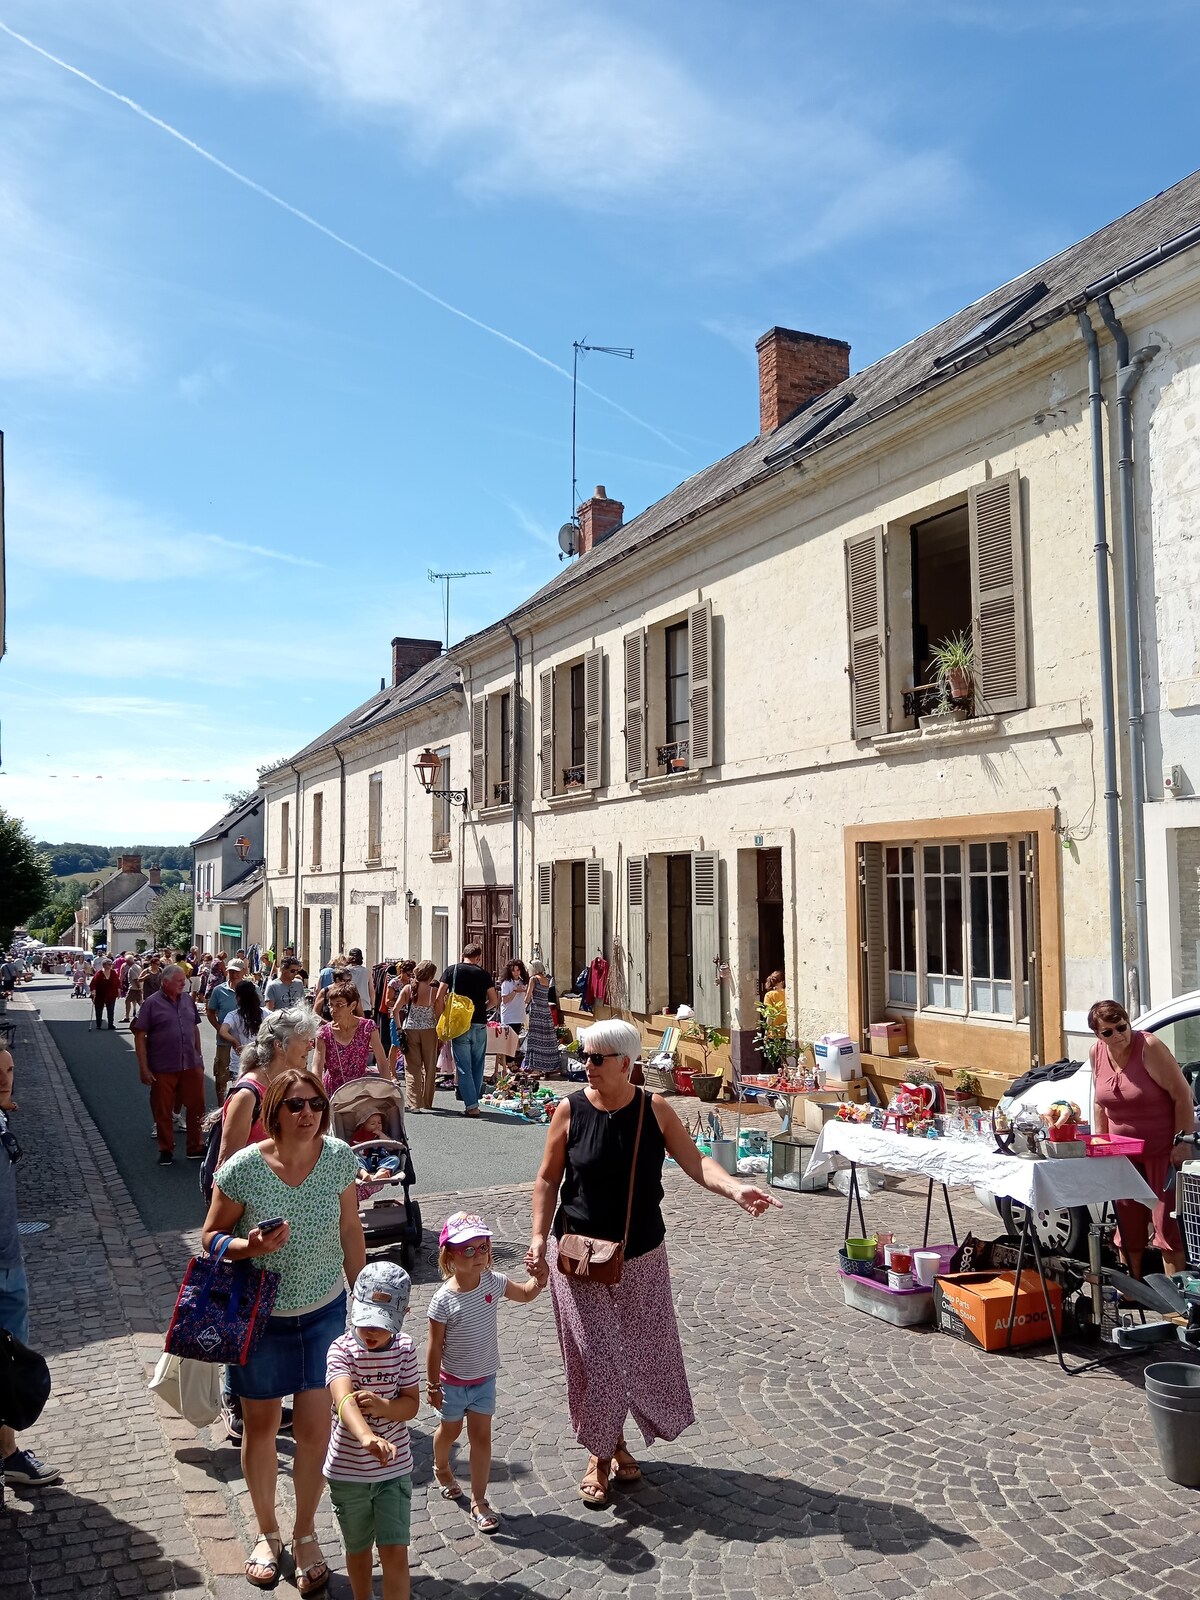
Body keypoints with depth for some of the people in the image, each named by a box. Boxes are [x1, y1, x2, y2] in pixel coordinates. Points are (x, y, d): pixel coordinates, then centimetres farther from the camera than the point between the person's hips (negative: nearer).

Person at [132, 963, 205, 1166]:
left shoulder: (188, 999, 7)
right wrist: (144, 1068, -12)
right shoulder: (152, 1004, -8)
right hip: (163, 1069, -4)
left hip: (191, 1065, 4)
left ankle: (196, 1148, 22)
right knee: (163, 1111, 8)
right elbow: (139, 1036, -9)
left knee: (196, 1107, 8)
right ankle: (166, 1150, 24)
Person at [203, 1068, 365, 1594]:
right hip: (260, 1316, -1)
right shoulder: (243, 1168, -22)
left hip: (325, 1312, 1)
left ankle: (305, 1535, 32)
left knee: (315, 1427, 6)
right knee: (261, 1425, 16)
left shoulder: (339, 1157, -15)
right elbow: (211, 1236, -8)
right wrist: (247, 1246, -29)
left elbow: (350, 1230, -1)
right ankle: (267, 1533, 41)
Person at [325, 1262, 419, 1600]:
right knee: (358, 1549, 20)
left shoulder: (405, 1348, -10)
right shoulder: (342, 1350, -21)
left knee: (394, 1552, -1)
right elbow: (344, 1399, -39)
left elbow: (412, 1404, -7)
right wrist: (367, 1437, -58)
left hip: (394, 1468, 1)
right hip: (347, 1471, -1)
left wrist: (382, 1406, -30)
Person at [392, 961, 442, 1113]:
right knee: (429, 1068, 13)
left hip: (410, 1030, 1)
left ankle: (414, 1103, -5)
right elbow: (439, 1013, -10)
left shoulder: (408, 988, 0)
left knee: (412, 1068, 5)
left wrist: (399, 1028, 2)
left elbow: (396, 1010, -5)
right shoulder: (434, 991, -6)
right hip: (429, 1031, -1)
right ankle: (427, 1103, 21)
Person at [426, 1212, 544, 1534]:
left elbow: (526, 1294, 1)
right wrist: (432, 1386, -11)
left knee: (481, 1437, 7)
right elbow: (435, 1347, -18)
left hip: (485, 1378, 3)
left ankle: (479, 1502, 22)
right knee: (450, 1430, 22)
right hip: (453, 1382, -2)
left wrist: (538, 1279, -20)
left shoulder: (493, 1282, -16)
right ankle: (441, 1468, 53)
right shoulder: (443, 1301, -28)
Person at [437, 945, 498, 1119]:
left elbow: (440, 997, -3)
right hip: (480, 1025, 1)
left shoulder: (451, 971, 1)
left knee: (463, 1066, 1)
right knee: (477, 1066, 13)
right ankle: (474, 1101, 17)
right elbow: (494, 1001, 6)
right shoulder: (484, 974, 3)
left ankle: (471, 1105, -4)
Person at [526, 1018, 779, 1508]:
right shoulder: (571, 1110, -11)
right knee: (594, 1356, 1)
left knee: (642, 1352, 11)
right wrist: (540, 1237, -12)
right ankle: (599, 1456, 23)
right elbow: (548, 1179, -3)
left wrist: (735, 1188, -29)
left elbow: (695, 1162, -12)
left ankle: (617, 1443, 36)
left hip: (641, 1256, 2)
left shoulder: (654, 1110, -8)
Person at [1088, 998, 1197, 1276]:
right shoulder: (1097, 1053, -1)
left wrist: (1183, 1142, -19)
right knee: (1127, 1225, 12)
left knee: (1167, 1222, -5)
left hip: (1162, 1149, -6)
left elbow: (1182, 1096, -18)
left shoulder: (1149, 1047, -19)